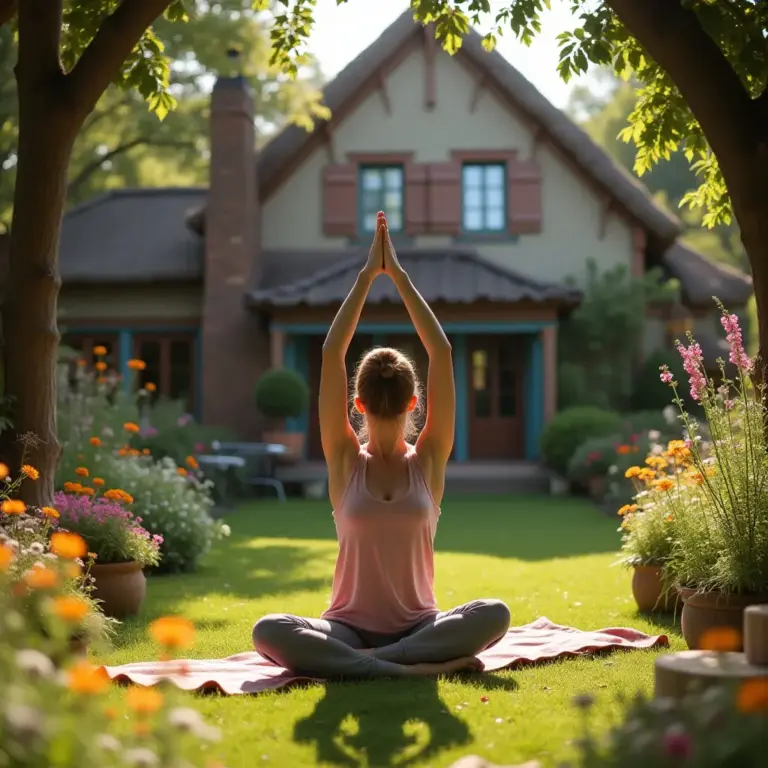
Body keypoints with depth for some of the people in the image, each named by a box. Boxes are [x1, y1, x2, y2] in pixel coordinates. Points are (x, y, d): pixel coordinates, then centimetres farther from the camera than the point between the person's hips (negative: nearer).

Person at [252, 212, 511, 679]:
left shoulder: (429, 460, 5)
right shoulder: (345, 460, 4)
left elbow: (441, 352, -2)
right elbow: (332, 354, -3)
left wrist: (398, 274, -1)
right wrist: (368, 276, -2)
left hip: (418, 626, 1)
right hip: (349, 627, -1)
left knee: (495, 614, -29)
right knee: (269, 631, -31)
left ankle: (358, 662, -29)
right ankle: (414, 668, -35)